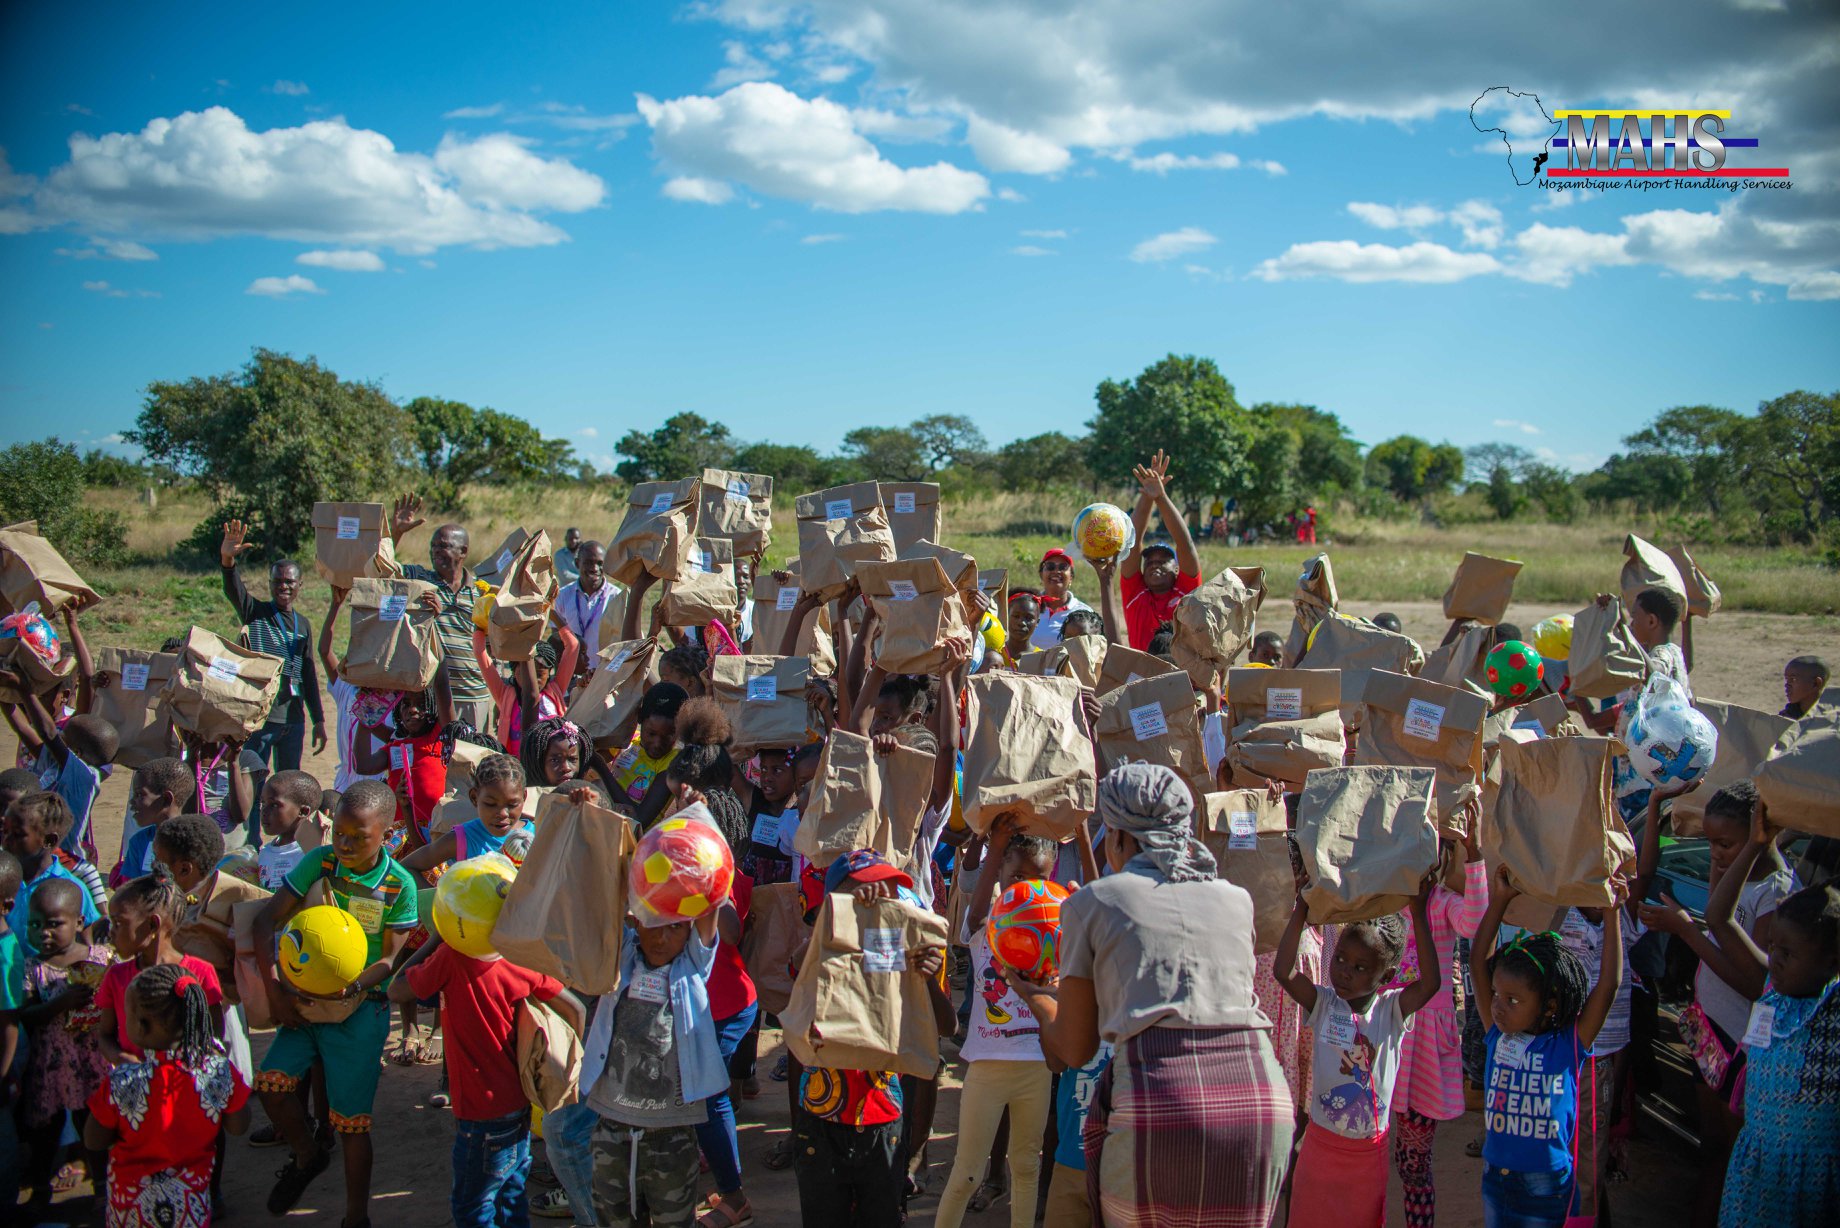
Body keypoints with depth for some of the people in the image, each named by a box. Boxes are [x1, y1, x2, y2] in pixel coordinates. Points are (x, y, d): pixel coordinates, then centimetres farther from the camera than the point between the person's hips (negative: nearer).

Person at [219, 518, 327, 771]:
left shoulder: (303, 625, 15)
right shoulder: (256, 613, 2)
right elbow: (234, 589, -19)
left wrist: (319, 720, 17)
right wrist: (227, 559, -40)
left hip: (293, 719, 5)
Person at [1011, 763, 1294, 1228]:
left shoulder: (1090, 902, 11)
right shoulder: (1237, 899, 20)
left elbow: (1074, 1049, 15)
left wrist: (1034, 996, 37)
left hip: (1158, 1105, -3)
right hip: (1264, 1099, 4)